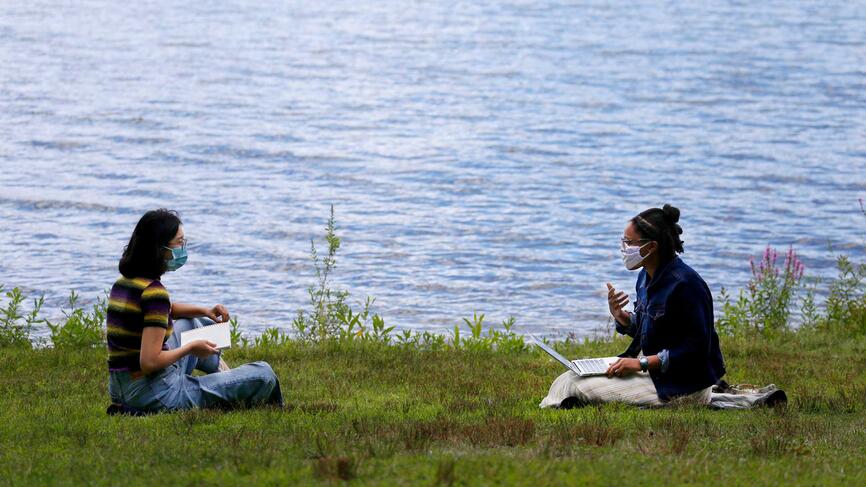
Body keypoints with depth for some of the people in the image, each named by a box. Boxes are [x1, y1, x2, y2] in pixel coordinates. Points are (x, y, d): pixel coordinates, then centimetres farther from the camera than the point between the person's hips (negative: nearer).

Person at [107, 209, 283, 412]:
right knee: (263, 375, -2)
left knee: (189, 324, 35)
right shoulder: (154, 292, -20)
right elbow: (149, 362, -27)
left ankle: (226, 375, 40)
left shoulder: (123, 283, 7)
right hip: (157, 399, -9)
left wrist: (204, 311, 14)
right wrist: (191, 348, -11)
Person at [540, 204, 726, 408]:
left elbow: (696, 349, -22)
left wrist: (642, 363, -22)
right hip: (650, 367, 9)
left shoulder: (685, 284, -21)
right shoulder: (646, 276, 8)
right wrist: (621, 317, -3)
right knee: (569, 381, -2)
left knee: (582, 390, -19)